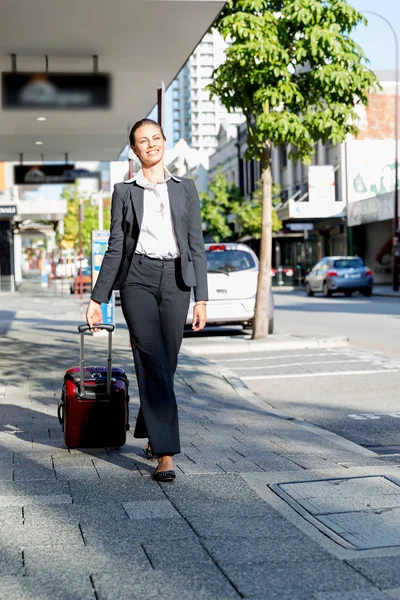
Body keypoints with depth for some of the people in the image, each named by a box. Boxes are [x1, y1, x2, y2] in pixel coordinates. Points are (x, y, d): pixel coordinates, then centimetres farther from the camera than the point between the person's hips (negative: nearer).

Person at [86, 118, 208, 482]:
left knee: (165, 365, 4)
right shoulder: (125, 192, 10)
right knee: (153, 363, -11)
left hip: (175, 281, 2)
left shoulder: (185, 188, 12)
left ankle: (151, 435, 27)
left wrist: (201, 298, 1)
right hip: (138, 278, -1)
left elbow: (196, 246, 8)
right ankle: (165, 453, -13)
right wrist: (97, 299, 5)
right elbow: (115, 247, 9)